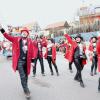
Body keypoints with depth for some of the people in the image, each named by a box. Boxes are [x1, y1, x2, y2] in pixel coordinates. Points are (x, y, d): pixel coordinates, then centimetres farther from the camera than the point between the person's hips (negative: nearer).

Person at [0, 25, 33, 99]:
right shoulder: (17, 39, 0)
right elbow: (8, 37, -5)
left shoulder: (30, 41, 2)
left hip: (27, 61, 3)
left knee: (26, 76, 16)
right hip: (20, 60, -2)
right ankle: (26, 91, 1)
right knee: (22, 76, -8)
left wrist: (32, 60, 4)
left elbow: (31, 51, 4)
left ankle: (25, 88, 35)